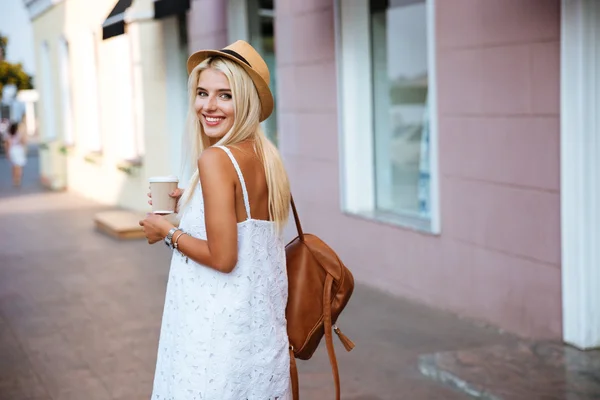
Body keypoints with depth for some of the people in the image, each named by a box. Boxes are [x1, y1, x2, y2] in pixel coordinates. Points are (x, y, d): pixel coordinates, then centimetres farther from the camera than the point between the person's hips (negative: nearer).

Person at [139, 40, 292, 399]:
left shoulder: (216, 158, -19)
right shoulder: (264, 155, 4)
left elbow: (222, 258, -20)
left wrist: (168, 232, -6)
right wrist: (190, 202, 15)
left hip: (220, 327, -8)